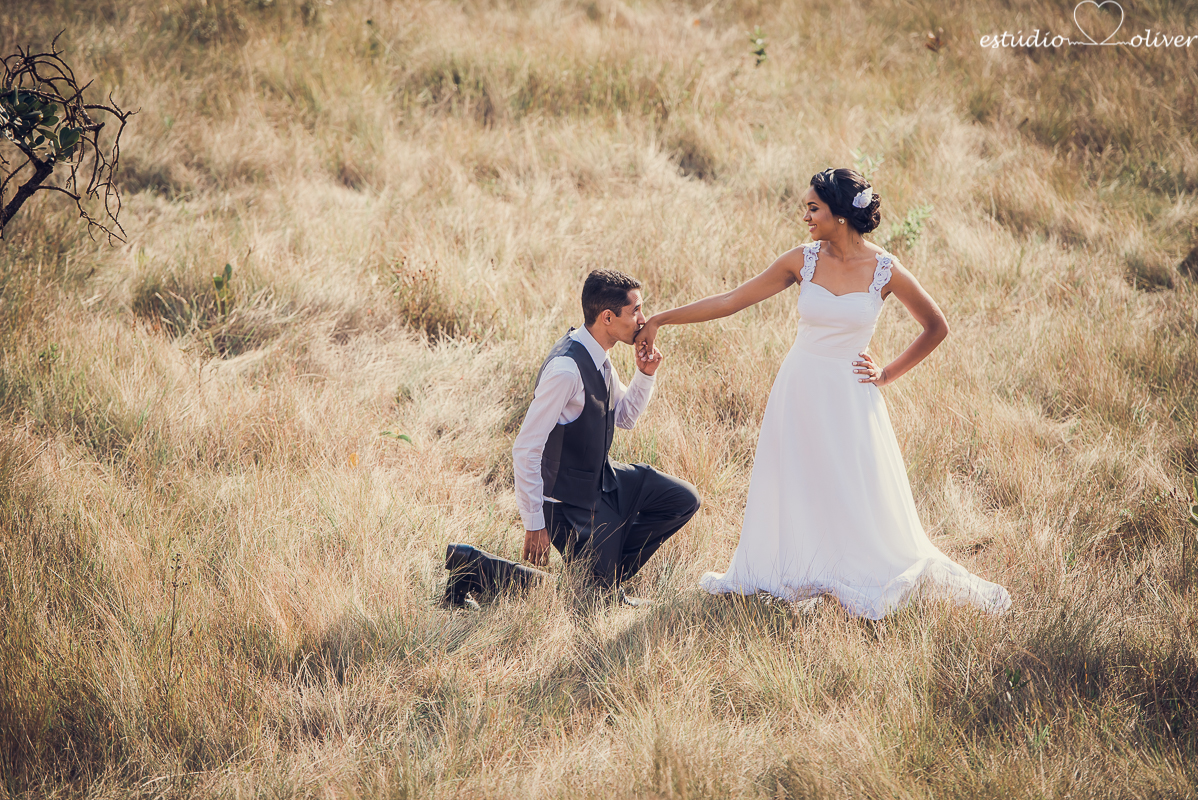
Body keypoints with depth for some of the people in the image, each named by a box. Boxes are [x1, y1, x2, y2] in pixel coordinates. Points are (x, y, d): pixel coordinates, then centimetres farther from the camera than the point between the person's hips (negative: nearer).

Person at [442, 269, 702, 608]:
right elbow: (525, 450, -28)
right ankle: (470, 566, 2)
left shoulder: (597, 357, -1)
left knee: (683, 500, 7)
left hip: (603, 478, 9)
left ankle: (607, 570, 14)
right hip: (568, 497, -9)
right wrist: (535, 525, -24)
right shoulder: (566, 369, -30)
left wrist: (645, 375, -2)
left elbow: (624, 417, 17)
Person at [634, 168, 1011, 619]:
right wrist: (660, 320, -1)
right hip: (800, 391, 3)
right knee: (790, 492, 10)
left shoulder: (885, 271, -9)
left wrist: (888, 375, 0)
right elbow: (732, 301, 0)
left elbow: (936, 327, 4)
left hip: (849, 396, -3)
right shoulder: (803, 261, -3)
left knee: (859, 502, 0)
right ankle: (784, 574, 25)